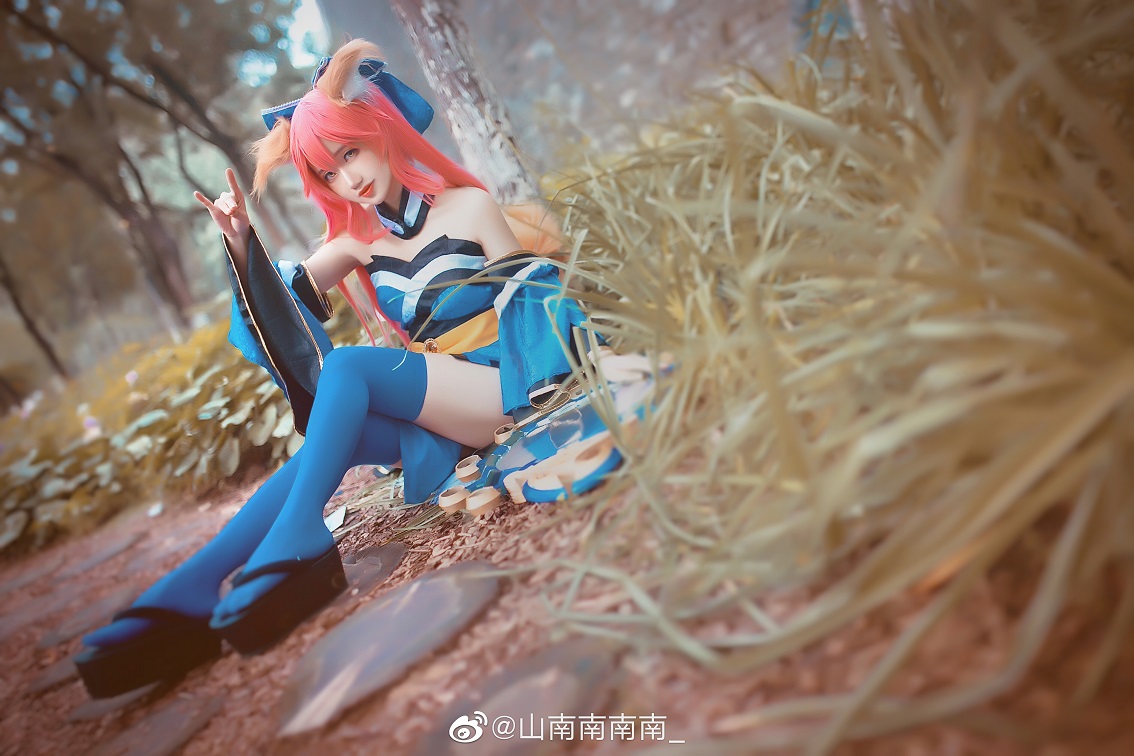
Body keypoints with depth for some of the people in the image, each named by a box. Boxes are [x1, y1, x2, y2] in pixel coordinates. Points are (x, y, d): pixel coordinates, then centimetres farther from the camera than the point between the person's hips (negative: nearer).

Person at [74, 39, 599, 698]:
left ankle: (296, 545, -28)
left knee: (347, 366, -26)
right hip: (439, 417, 5)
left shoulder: (468, 206, 1)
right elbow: (284, 300, 15)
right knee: (330, 439, -23)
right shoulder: (359, 240, 14)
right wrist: (242, 242, -3)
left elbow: (537, 297, -1)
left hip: (503, 386, -4)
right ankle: (185, 598, -30)